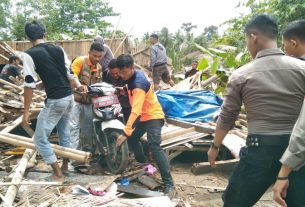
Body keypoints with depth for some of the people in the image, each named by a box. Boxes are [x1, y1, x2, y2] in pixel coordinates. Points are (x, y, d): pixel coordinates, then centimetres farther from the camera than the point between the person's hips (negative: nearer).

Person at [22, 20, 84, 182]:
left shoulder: (29, 54, -9)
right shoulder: (58, 49, 7)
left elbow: (29, 85, -12)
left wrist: (26, 111, -6)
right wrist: (78, 85, 32)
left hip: (55, 101, -7)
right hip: (69, 97, 7)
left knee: (40, 139, 6)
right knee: (64, 132, 23)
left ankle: (58, 174, 11)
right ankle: (65, 166, 36)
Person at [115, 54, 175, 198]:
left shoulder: (139, 83, -29)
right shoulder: (133, 76, 0)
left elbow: (136, 111, -37)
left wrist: (125, 132, -41)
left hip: (153, 116, -10)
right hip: (142, 115, 10)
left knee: (155, 147, -23)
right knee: (132, 139, 18)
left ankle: (169, 185, -22)